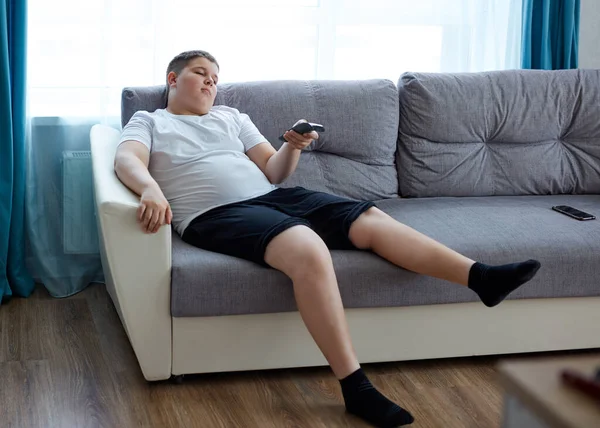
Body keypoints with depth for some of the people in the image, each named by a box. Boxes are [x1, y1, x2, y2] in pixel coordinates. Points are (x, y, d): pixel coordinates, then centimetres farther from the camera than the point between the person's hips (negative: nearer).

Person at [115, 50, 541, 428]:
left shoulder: (231, 116, 26)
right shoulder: (148, 122, 14)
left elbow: (272, 171, 21)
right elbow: (127, 159, -9)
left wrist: (293, 147, -1)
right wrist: (150, 188, -32)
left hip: (271, 197, 6)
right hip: (216, 215, -6)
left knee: (371, 219, -13)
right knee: (308, 248, -35)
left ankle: (480, 277, -17)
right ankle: (356, 387, -36)